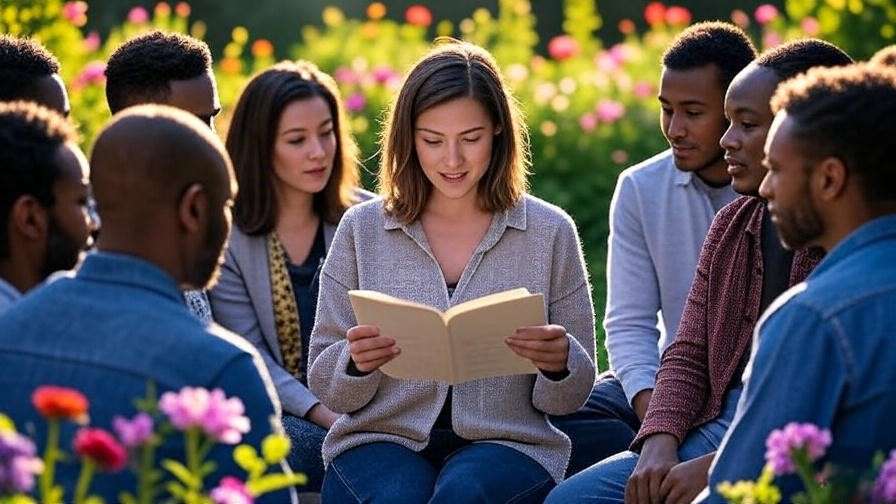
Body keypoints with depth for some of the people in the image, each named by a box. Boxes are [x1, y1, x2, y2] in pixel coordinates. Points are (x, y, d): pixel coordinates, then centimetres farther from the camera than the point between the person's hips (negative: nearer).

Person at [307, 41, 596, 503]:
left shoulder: (549, 232, 5)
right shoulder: (362, 229, 6)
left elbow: (567, 399, 9)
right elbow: (328, 390, 8)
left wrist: (560, 365, -15)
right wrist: (355, 362, -15)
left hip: (505, 442, -1)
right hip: (382, 438, 1)